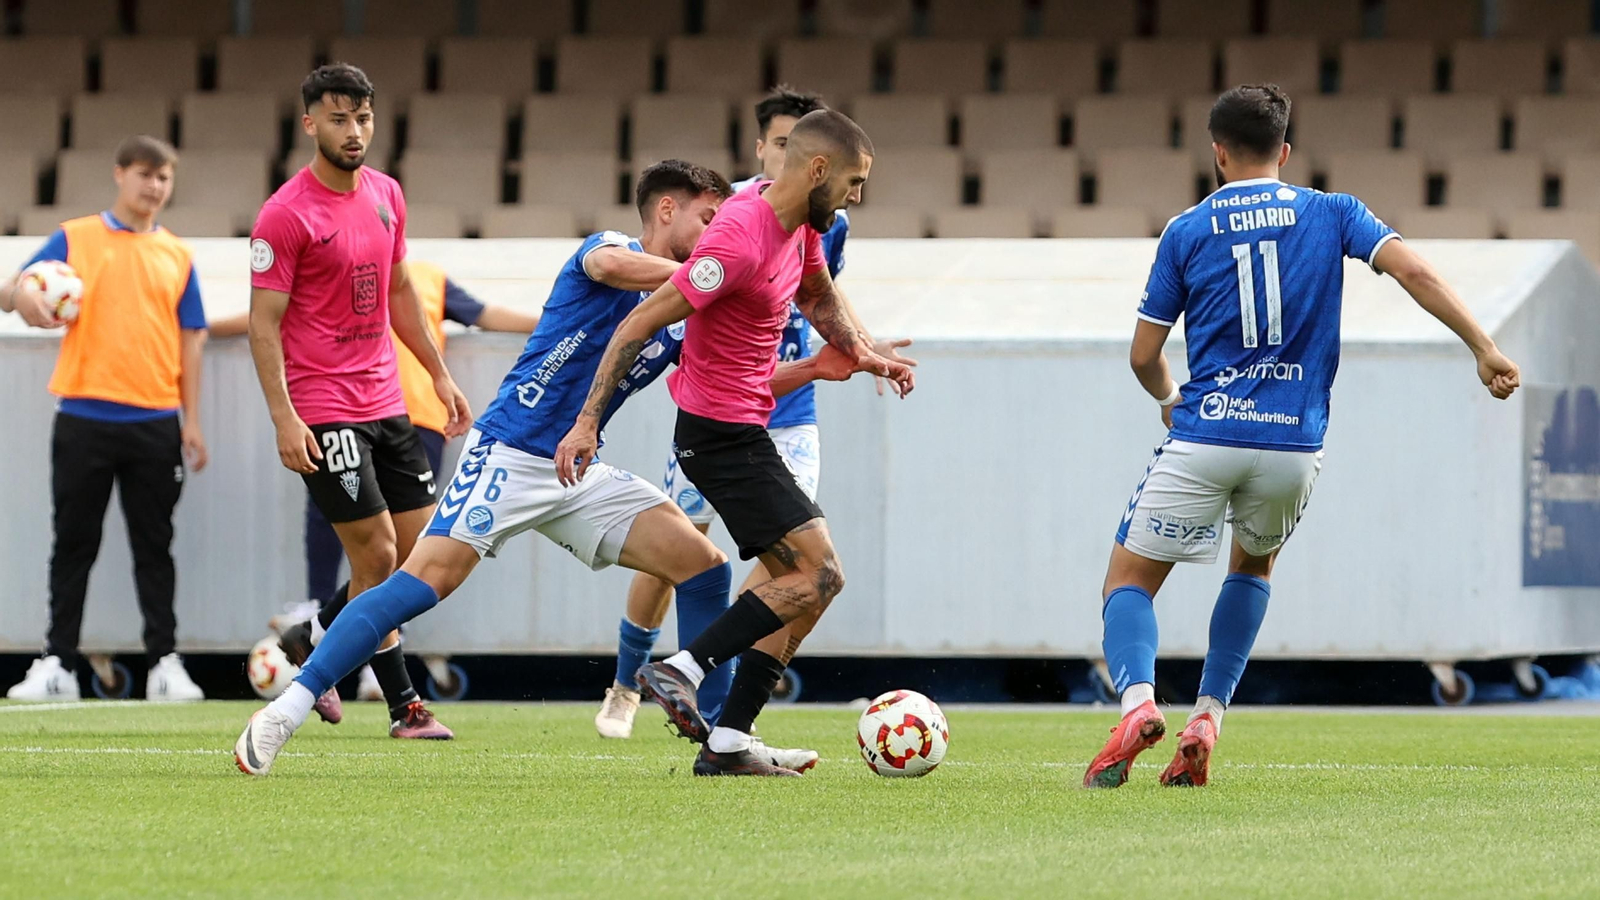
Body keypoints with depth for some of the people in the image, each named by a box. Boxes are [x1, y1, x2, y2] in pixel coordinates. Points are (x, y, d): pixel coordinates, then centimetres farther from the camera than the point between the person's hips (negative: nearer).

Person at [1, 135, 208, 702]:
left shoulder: (177, 256, 11)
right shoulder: (75, 240, 6)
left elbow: (189, 341, 10)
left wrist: (191, 421, 2)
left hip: (155, 422, 1)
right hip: (85, 417, -1)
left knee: (154, 546, 3)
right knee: (74, 544, 2)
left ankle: (165, 662, 5)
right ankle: (58, 665, 5)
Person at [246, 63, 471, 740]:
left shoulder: (386, 195, 10)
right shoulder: (286, 215, -12)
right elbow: (263, 322, -12)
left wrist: (439, 375, 20)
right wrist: (284, 419, -20)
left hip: (385, 400, 7)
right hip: (322, 410, -7)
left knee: (423, 548, 6)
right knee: (377, 555, -8)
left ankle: (313, 640, 25)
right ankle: (404, 707, 1)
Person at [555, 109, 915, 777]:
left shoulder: (800, 225, 7)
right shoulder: (741, 240, -23)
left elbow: (817, 297, 30)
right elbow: (641, 323, -21)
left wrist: (862, 355, 13)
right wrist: (587, 422, -22)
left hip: (744, 430, 10)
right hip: (722, 434, -10)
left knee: (805, 584, 8)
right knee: (818, 576, -14)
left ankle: (727, 743, 6)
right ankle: (682, 671, -14)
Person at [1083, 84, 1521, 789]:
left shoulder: (1187, 232, 4)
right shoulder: (1330, 214, 6)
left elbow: (1144, 355, 7)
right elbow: (1411, 269, -8)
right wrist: (1484, 349, -6)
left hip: (1204, 438, -2)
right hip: (1294, 445, 2)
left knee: (1128, 580, 9)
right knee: (1253, 564, 30)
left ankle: (1137, 700, -22)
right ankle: (1207, 718, 15)